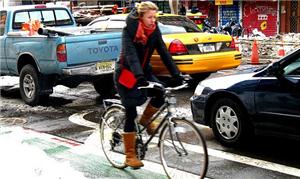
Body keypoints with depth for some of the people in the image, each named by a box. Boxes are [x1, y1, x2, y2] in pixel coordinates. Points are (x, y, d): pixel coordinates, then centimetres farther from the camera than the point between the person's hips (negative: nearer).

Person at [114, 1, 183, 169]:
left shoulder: (154, 30, -5)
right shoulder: (129, 29, -20)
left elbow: (164, 52, -9)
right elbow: (130, 54, -33)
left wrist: (176, 74, -19)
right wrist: (139, 76, -47)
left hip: (143, 70, 5)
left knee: (160, 94, -19)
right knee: (131, 114, -6)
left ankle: (146, 119, 12)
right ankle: (130, 156, 4)